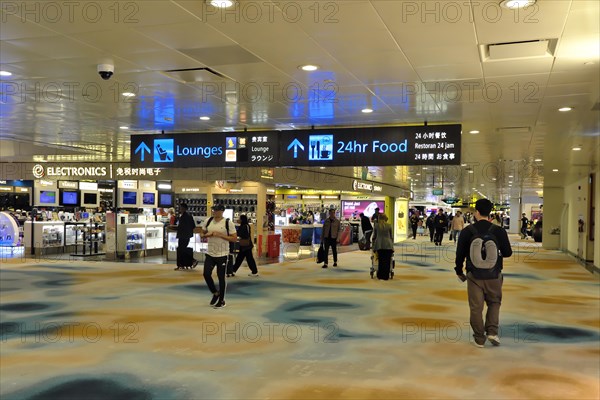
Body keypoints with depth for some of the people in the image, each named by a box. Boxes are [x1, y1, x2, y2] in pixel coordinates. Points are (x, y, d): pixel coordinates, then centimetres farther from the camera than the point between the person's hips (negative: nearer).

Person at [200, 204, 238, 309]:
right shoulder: (208, 221, 2)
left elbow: (234, 238, -12)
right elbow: (203, 234, 13)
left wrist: (220, 235, -21)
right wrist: (208, 234, -11)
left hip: (222, 255, -4)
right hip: (210, 253, 4)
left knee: (221, 277, 3)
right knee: (206, 274, 0)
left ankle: (222, 300, 19)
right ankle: (215, 293, 25)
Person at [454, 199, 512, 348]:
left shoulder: (467, 232, -7)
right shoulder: (499, 231, -6)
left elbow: (460, 254, -3)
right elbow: (508, 252, 0)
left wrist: (459, 272, 12)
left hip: (474, 275, -1)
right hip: (494, 275, 1)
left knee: (476, 307, 9)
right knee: (494, 303, 20)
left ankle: (479, 339, 14)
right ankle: (492, 331, 5)